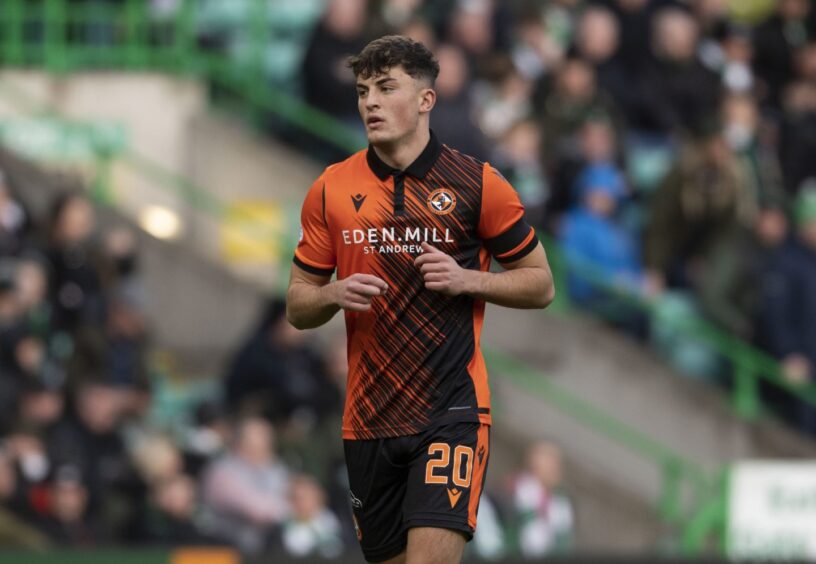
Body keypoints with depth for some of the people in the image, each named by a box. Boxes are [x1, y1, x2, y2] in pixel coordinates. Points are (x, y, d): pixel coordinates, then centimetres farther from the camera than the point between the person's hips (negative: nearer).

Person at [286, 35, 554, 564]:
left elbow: (541, 284, 5)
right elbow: (298, 306, 12)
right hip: (368, 417, 4)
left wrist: (466, 279, -12)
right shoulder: (331, 189, 6)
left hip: (451, 413, -4)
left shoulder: (477, 183, -2)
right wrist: (334, 294, -10)